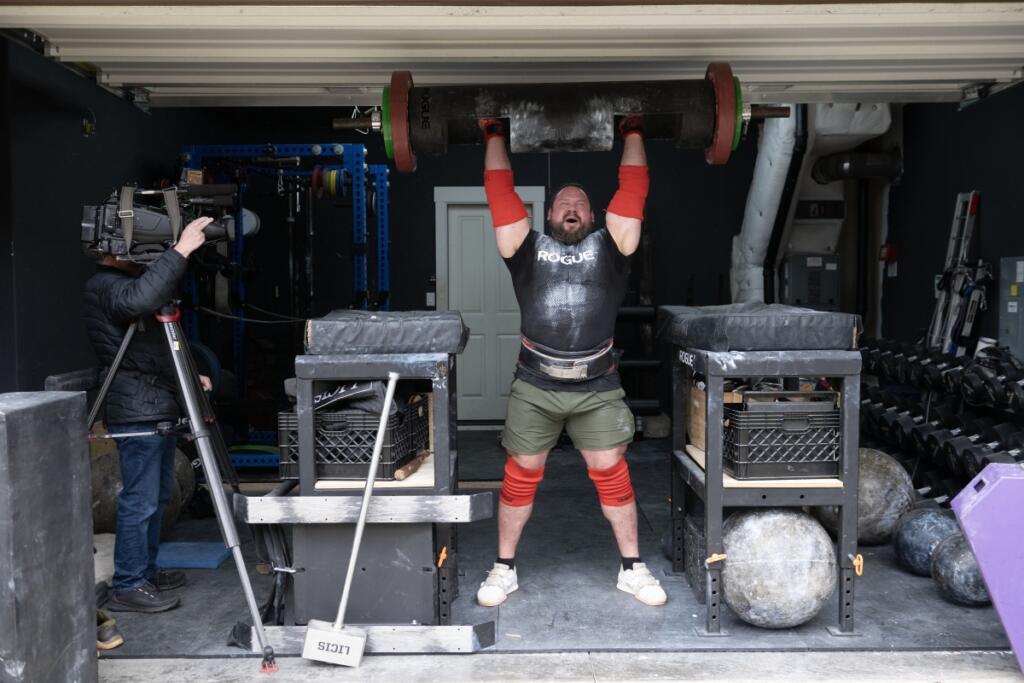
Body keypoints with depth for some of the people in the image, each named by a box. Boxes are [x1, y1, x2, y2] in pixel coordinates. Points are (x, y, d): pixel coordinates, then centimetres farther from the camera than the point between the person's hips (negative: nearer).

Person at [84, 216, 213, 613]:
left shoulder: (124, 282, 21)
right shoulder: (103, 287, -12)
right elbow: (140, 298, -37)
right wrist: (181, 250, -34)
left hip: (158, 408, 10)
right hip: (138, 412, -10)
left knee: (157, 497, 16)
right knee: (140, 501, -6)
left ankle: (146, 572, 26)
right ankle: (128, 587, 2)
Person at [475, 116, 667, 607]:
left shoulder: (608, 247, 10)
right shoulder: (528, 248, 9)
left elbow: (632, 191, 11)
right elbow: (499, 191, 11)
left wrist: (632, 133, 19)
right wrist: (495, 136, 20)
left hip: (598, 387, 0)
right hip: (534, 386, 0)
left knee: (612, 474, 5)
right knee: (521, 475, 7)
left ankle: (632, 569, 20)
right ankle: (504, 568, 22)